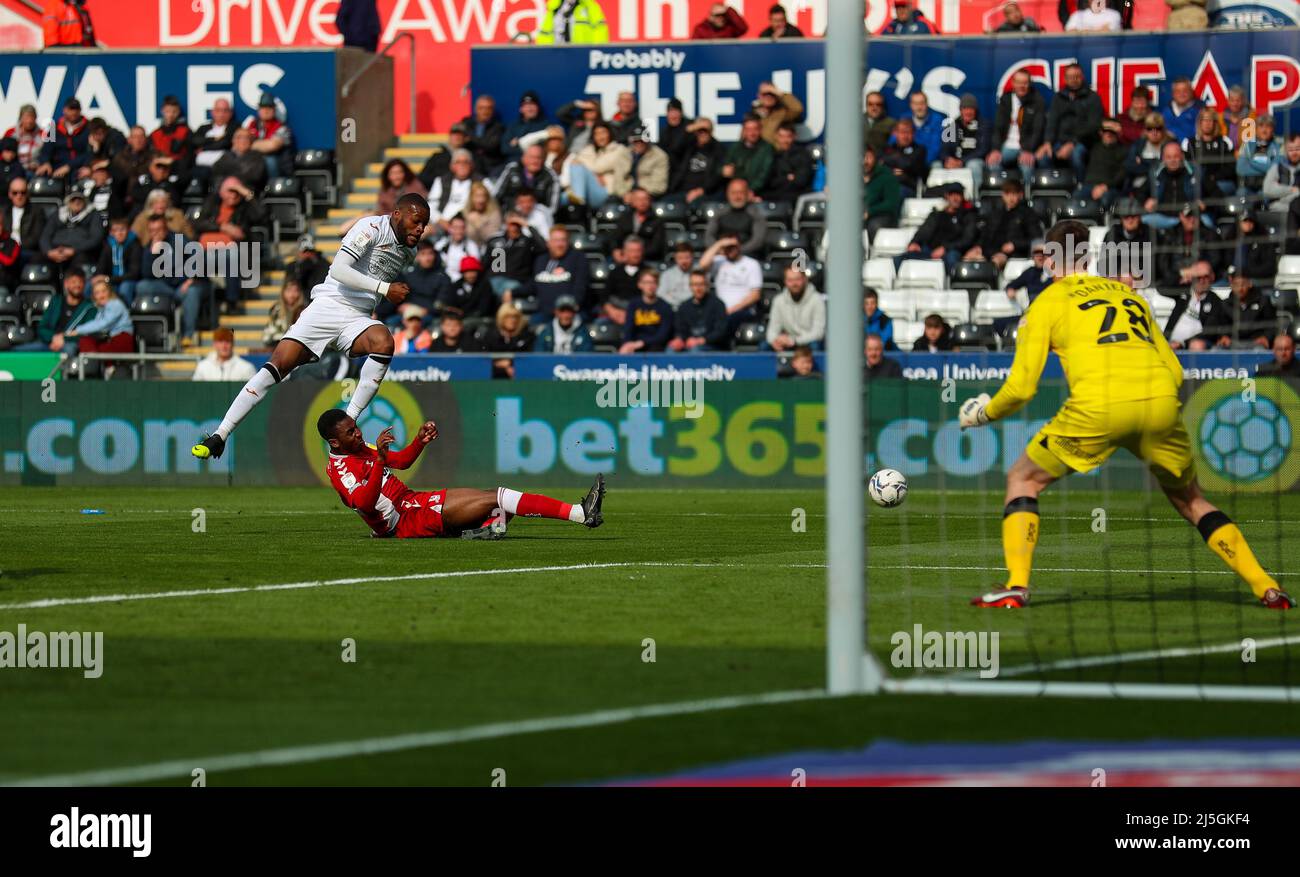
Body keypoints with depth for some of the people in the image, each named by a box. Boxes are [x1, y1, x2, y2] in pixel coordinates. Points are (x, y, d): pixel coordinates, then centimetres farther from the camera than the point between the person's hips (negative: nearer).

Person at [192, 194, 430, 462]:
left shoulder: (409, 252, 15)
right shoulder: (373, 228, -7)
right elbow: (338, 269, -19)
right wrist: (384, 288, -21)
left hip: (358, 319, 5)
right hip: (328, 306, -5)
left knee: (383, 343, -31)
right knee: (278, 364, -15)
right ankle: (220, 435, -11)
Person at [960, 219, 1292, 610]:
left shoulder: (1047, 303, 15)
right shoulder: (1128, 295, 28)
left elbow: (1021, 387, 10)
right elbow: (1174, 372, 26)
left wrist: (986, 412, 29)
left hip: (1098, 407, -4)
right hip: (1161, 402, 4)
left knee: (1022, 480, 18)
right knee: (1189, 500, 24)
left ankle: (1017, 585, 1)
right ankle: (1267, 588, 13)